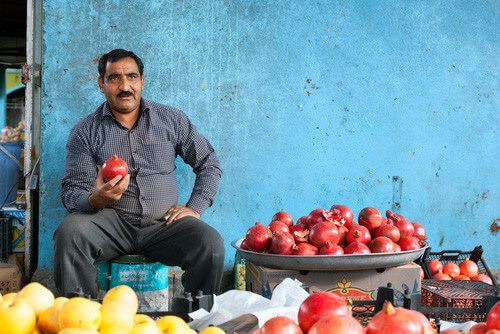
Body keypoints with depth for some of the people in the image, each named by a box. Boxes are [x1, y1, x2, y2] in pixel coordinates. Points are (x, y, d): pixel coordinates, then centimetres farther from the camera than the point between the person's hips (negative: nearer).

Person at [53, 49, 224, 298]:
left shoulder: (172, 119, 10)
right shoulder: (85, 132, 6)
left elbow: (209, 163, 17)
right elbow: (73, 191, 0)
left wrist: (194, 207, 3)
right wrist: (95, 200, -24)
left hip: (163, 223, 1)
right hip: (110, 221, 0)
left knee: (211, 244, -27)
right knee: (69, 232, -31)